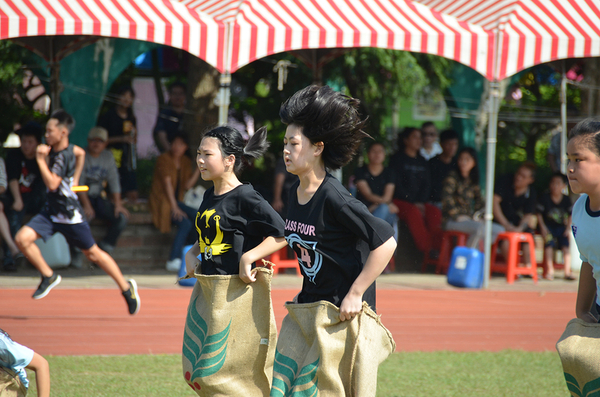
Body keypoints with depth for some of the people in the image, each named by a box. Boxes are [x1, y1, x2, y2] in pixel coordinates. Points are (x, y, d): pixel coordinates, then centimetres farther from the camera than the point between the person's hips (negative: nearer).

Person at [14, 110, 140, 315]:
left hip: (69, 213, -8)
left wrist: (41, 160, -26)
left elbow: (52, 184, -33)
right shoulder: (54, 148, 4)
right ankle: (48, 276, 6)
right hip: (50, 211, 8)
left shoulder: (63, 156, -22)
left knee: (93, 253, 4)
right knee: (22, 238, -11)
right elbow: (80, 153, 24)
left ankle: (126, 287, 21)